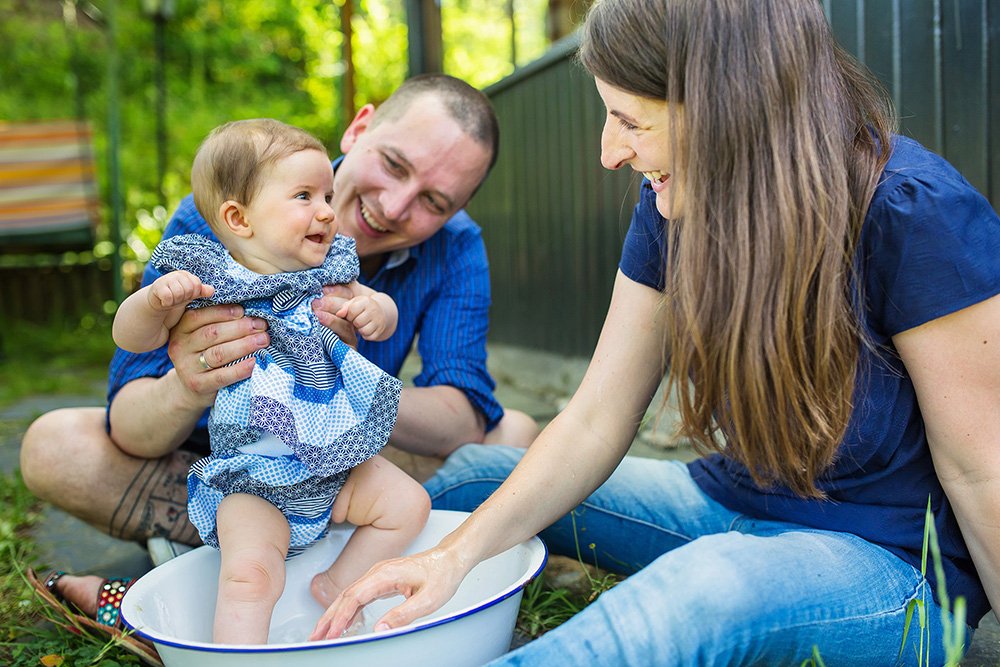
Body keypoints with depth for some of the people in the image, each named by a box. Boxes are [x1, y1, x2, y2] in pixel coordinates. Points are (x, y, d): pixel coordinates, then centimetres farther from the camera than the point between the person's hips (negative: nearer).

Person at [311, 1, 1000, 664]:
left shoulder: (913, 210, -25)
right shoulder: (675, 206, -6)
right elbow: (596, 421, -7)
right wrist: (456, 555, -17)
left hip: (891, 564, -5)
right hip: (734, 512, 6)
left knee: (710, 590, -39)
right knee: (470, 473, 6)